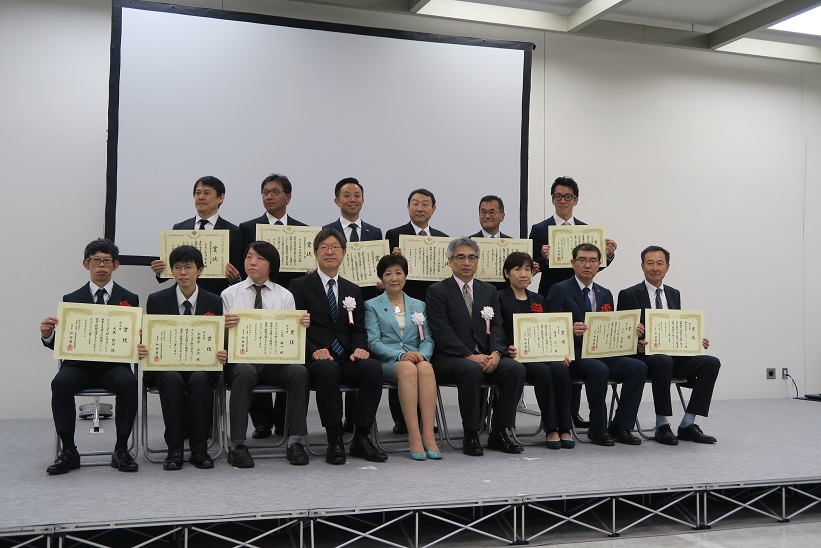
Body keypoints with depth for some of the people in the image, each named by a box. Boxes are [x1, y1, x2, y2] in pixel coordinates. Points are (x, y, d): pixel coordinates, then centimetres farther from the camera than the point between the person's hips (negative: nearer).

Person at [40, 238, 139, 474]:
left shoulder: (129, 299, 10)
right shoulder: (71, 300, 11)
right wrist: (47, 335, -14)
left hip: (114, 364, -1)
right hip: (79, 364, 1)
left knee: (128, 382, -32)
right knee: (61, 383, -30)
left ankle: (121, 450, -20)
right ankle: (68, 451, -18)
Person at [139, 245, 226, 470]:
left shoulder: (213, 301, 5)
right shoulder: (157, 300, 4)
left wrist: (222, 354, -20)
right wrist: (142, 349, -20)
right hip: (165, 364, 0)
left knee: (199, 380, -33)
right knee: (172, 380, -34)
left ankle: (199, 450, -24)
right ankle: (174, 450, -25)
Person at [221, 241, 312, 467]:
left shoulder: (285, 296, 13)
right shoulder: (229, 294, 10)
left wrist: (301, 325, -15)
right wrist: (224, 326, -18)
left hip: (276, 360, 1)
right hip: (240, 359, -1)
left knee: (299, 371, -29)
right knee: (245, 372, -36)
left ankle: (296, 441, -22)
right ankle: (237, 446, -29)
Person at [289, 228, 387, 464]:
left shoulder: (353, 290, 22)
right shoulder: (300, 286, 9)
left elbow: (358, 329, 16)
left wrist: (359, 348, -7)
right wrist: (314, 350, -18)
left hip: (347, 360, 4)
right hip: (316, 360, -4)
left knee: (373, 367, -28)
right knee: (328, 369, -38)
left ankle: (361, 438, -19)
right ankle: (334, 440, -27)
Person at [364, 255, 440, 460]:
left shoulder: (419, 305, 22)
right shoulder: (372, 306, 12)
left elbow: (428, 339, 14)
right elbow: (373, 341, 0)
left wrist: (421, 354, -10)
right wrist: (401, 355, -17)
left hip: (416, 358, 3)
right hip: (387, 362, -2)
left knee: (426, 367, -35)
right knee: (408, 368, -38)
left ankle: (428, 434, -41)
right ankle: (414, 436, -42)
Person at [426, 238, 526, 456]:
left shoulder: (489, 291, 17)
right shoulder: (437, 291, 2)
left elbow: (496, 327, 8)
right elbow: (442, 332, -9)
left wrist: (495, 352, -13)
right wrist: (470, 356, -20)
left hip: (486, 357, 5)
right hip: (451, 358, -5)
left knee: (516, 369, -22)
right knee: (472, 370, -36)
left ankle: (499, 432, -11)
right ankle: (471, 436, -22)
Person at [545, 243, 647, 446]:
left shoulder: (605, 294, 19)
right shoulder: (559, 290, 0)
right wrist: (571, 330, -28)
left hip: (602, 353, 6)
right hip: (574, 355, -6)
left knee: (639, 367, -17)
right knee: (599, 370, -35)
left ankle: (620, 426, -10)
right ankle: (597, 430, -17)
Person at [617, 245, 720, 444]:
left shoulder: (674, 294, 17)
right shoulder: (629, 295, 0)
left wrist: (696, 341, 0)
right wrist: (637, 344, -25)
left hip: (673, 355, 6)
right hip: (644, 356, -6)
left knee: (711, 363, -18)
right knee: (664, 361, -38)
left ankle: (688, 424, -14)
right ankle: (662, 426, -24)